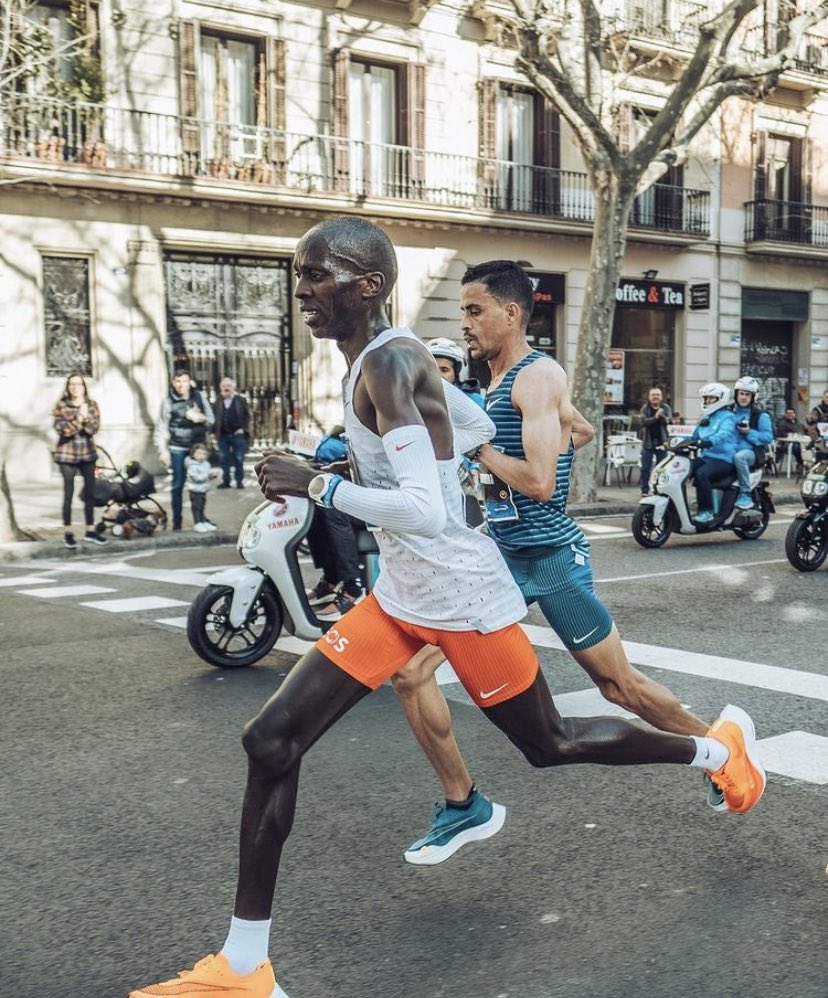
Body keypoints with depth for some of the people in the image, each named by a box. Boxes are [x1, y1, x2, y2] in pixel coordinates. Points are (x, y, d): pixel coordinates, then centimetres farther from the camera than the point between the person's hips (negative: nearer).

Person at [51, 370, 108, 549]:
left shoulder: (92, 405, 4)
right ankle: (68, 533, 5)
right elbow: (60, 428, -14)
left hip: (87, 453, 3)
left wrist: (85, 417, -25)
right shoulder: (61, 405, -3)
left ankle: (90, 530, 17)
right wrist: (77, 419, -23)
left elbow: (94, 428, -7)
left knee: (90, 492, 7)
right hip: (67, 454, -3)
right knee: (68, 493, -1)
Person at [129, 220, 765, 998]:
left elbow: (427, 513, -31)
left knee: (550, 744, 13)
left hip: (462, 598, -9)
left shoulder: (389, 363, -22)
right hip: (397, 597, 9)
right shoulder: (370, 364, 6)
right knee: (271, 740, -2)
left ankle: (719, 747, 40)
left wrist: (315, 485, -25)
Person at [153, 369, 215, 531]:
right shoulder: (168, 402, -5)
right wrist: (162, 450, -13)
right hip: (178, 449, -2)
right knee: (178, 485, 4)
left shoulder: (199, 397, 3)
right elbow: (161, 428, -6)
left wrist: (202, 418, -13)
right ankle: (177, 521, 11)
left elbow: (211, 419, 10)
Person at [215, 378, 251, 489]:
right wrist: (213, 432, 0)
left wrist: (243, 429, -10)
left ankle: (239, 481, 9)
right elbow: (215, 418, 7)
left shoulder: (241, 400, 2)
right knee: (223, 459, 4)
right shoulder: (218, 402, 6)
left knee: (238, 459, 1)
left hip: (238, 434, -2)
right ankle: (225, 481, 11)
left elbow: (247, 416, 0)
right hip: (223, 435, 2)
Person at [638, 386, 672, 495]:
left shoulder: (666, 408, 4)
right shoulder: (645, 408, 3)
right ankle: (644, 490, 4)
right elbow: (644, 422, -12)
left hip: (662, 442, 0)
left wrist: (661, 415, -34)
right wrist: (655, 417, -27)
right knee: (645, 468, -1)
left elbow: (667, 420, -13)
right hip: (648, 442, 0)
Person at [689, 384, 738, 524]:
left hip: (723, 459, -8)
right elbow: (694, 436, 24)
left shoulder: (727, 417, -4)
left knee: (701, 474, -34)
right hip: (705, 457, 8)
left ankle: (706, 511, -26)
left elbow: (724, 434, -25)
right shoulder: (705, 418, 22)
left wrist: (708, 442, -44)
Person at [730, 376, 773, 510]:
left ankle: (745, 494, -28)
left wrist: (749, 433, -15)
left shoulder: (760, 415, 1)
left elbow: (768, 437, -4)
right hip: (730, 451, 5)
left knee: (739, 456, -40)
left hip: (751, 452, -5)